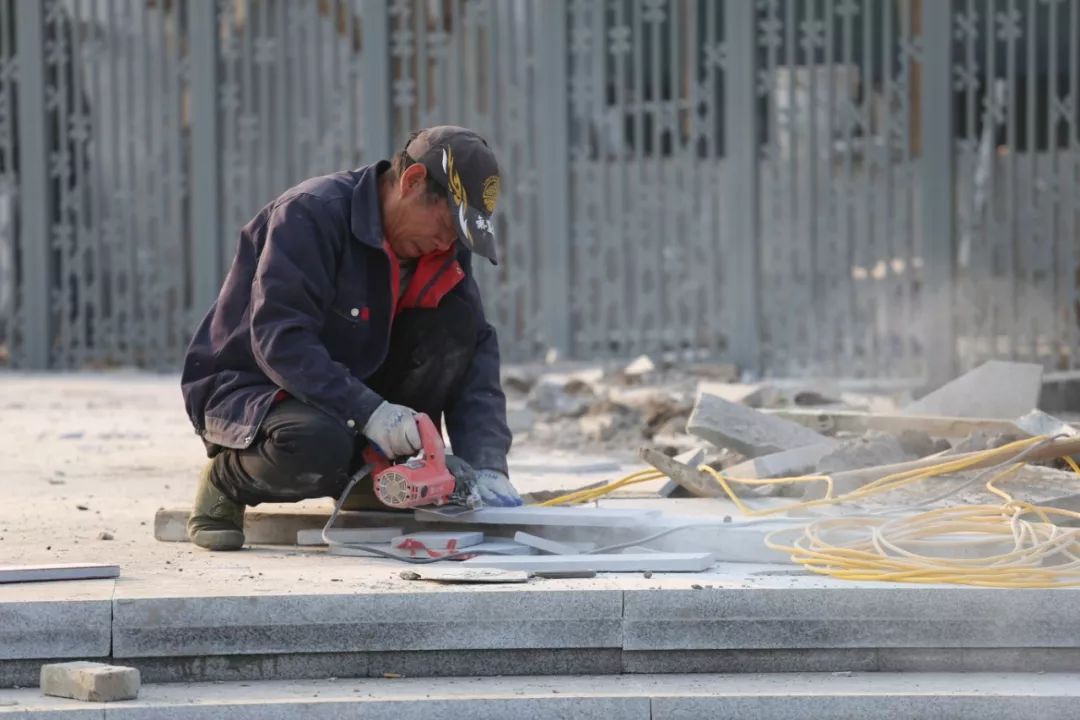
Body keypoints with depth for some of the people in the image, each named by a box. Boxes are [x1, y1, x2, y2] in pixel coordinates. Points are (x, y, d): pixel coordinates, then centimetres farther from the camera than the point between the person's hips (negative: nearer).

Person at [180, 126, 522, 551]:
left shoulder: (445, 249, -1)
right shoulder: (311, 215, -23)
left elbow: (476, 354, -5)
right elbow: (279, 340, -31)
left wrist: (486, 465, -20)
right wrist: (367, 411, -38)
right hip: (246, 387, -7)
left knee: (456, 319, -14)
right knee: (317, 447, -41)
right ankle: (226, 481, -5)